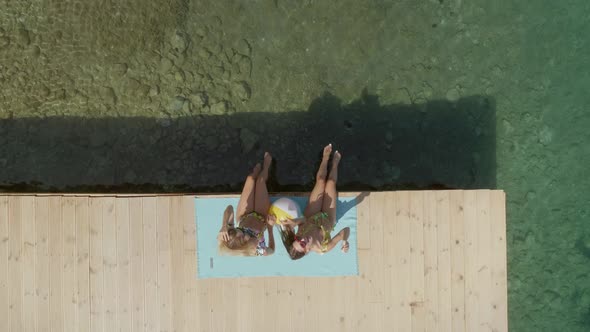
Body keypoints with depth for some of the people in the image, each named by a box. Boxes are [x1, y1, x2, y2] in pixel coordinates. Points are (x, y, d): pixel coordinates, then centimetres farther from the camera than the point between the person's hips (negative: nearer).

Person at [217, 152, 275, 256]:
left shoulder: (226, 238, -43)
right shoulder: (258, 251, -47)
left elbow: (230, 208, -38)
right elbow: (272, 250, -23)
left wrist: (224, 227, -55)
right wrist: (270, 227, -24)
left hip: (244, 218, 2)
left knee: (251, 178, 12)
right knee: (260, 180, 10)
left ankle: (256, 172, 54)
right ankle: (265, 167, 51)